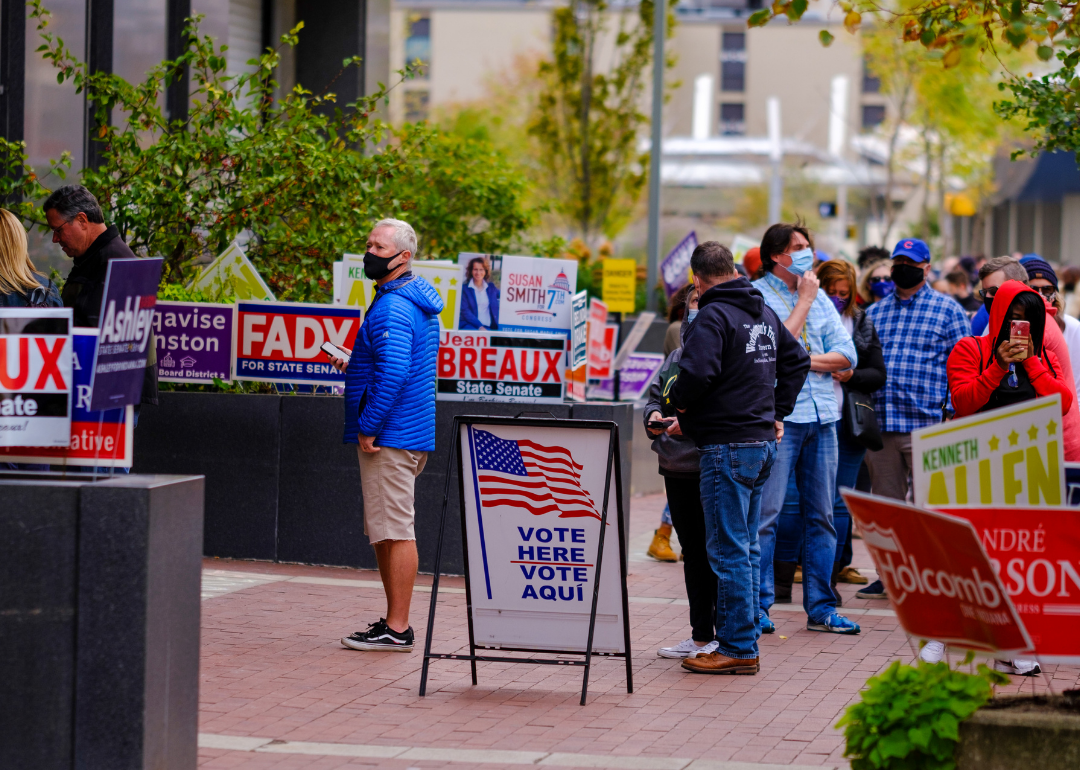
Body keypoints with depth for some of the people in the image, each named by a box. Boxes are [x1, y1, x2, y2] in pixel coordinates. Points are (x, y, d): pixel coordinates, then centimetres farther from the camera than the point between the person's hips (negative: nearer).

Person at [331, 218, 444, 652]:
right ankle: (394, 623, 19)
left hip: (390, 437, -11)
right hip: (412, 433, 11)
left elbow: (394, 374, -27)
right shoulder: (419, 301, 16)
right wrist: (356, 366, 18)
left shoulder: (391, 308, -17)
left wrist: (367, 426, -20)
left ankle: (396, 629, -6)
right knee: (386, 531, 14)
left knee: (394, 531, -8)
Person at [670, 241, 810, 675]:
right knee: (747, 546, 14)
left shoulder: (712, 316, -13)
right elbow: (797, 361, 26)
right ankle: (743, 640, 18)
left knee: (729, 550, -5)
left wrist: (679, 403, -6)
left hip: (728, 445, -9)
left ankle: (737, 648, -5)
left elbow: (696, 373, -26)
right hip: (764, 442, 9)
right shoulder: (765, 313, 15)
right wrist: (777, 412, 24)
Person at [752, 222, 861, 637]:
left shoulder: (819, 296, 16)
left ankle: (821, 607, 13)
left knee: (821, 514, 8)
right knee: (765, 513, -8)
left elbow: (847, 354, 9)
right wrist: (805, 301, -8)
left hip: (821, 415, 6)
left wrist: (807, 360, -7)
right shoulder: (758, 294, -2)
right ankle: (757, 608, -2)